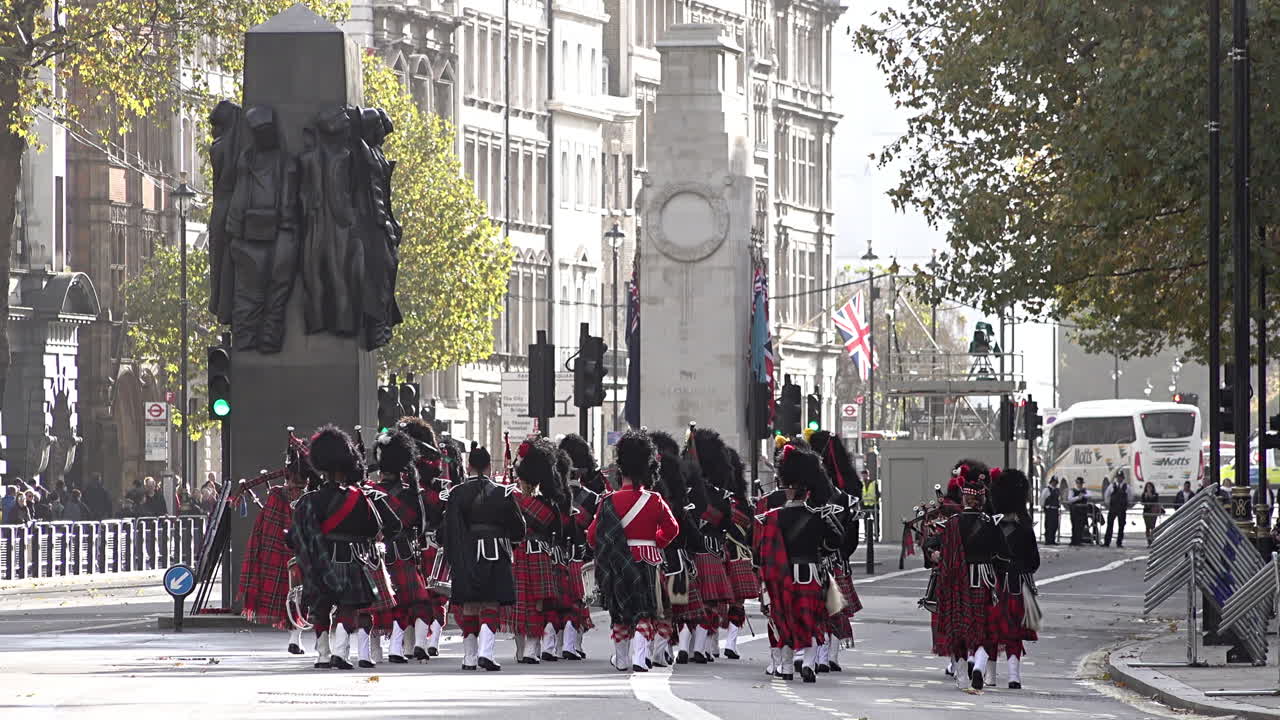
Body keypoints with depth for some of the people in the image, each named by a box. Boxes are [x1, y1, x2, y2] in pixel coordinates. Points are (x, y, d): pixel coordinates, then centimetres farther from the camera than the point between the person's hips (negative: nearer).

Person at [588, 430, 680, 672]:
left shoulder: (609, 501, -6)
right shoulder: (654, 501, -4)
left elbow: (593, 535, -3)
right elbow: (672, 528, 6)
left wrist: (606, 550, 15)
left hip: (618, 562, 1)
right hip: (647, 561, -1)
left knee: (620, 612, 14)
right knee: (644, 612, 1)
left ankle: (622, 659, 25)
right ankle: (639, 658, -14)